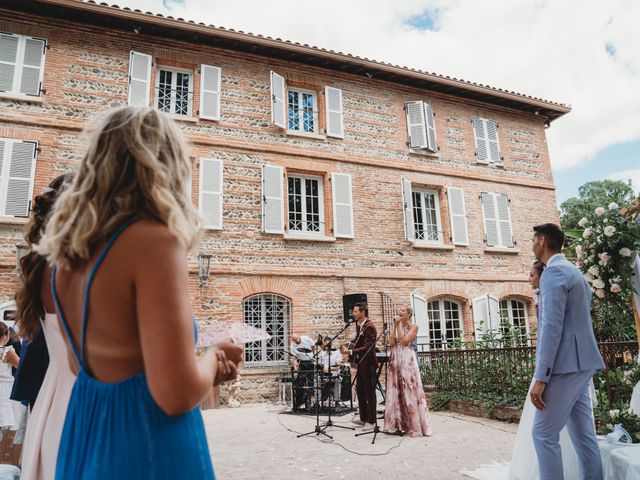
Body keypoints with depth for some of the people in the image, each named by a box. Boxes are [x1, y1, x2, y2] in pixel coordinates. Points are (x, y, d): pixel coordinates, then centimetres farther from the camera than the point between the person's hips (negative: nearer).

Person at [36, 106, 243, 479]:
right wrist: (214, 357, -5)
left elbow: (87, 362, 13)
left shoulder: (71, 249, 3)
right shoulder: (155, 240, -22)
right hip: (146, 442, -7)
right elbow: (177, 395, -26)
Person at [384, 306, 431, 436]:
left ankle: (414, 425, 2)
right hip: (395, 360, 6)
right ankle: (398, 424, 10)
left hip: (407, 360, -6)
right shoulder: (397, 327, 15)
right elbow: (391, 342, 1)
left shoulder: (413, 327, -1)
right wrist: (394, 325, 1)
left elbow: (404, 341, -14)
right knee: (395, 391, 4)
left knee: (409, 392, -6)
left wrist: (399, 325, -9)